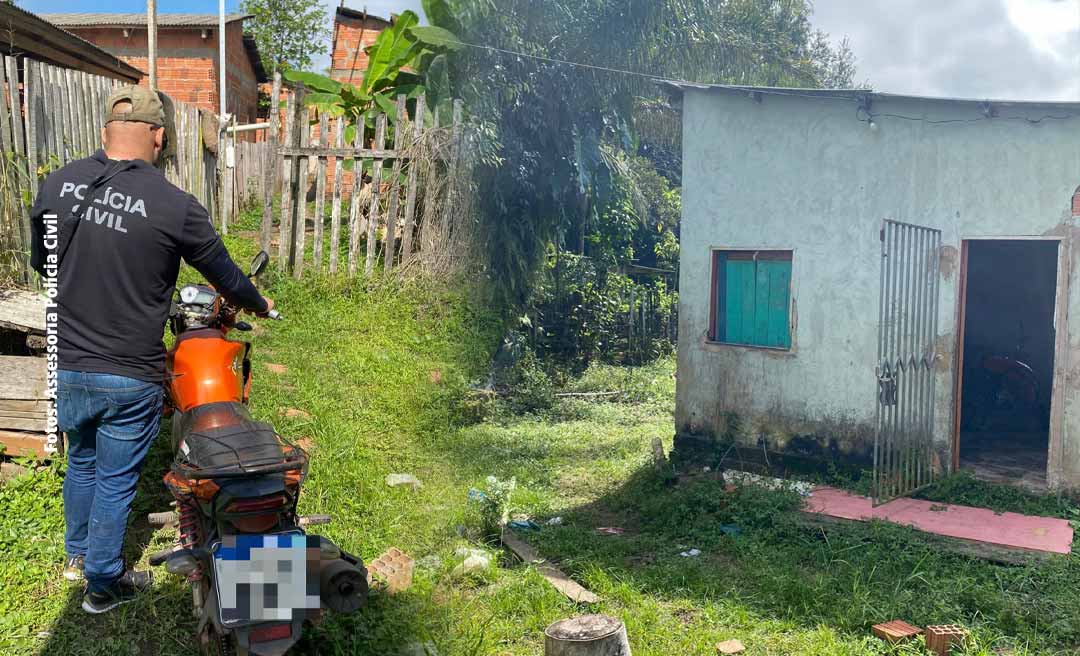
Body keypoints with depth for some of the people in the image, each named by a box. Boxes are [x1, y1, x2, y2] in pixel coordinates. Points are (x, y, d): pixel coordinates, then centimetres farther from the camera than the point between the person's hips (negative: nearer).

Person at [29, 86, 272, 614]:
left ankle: (76, 554, 48)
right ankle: (103, 584, 30)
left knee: (81, 462, 26)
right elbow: (226, 277, -3)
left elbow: (40, 262, 12)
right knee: (115, 481, 12)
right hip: (130, 377, -5)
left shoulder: (57, 184, -5)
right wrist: (259, 305, 18)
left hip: (68, 366, 5)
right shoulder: (176, 206, -18)